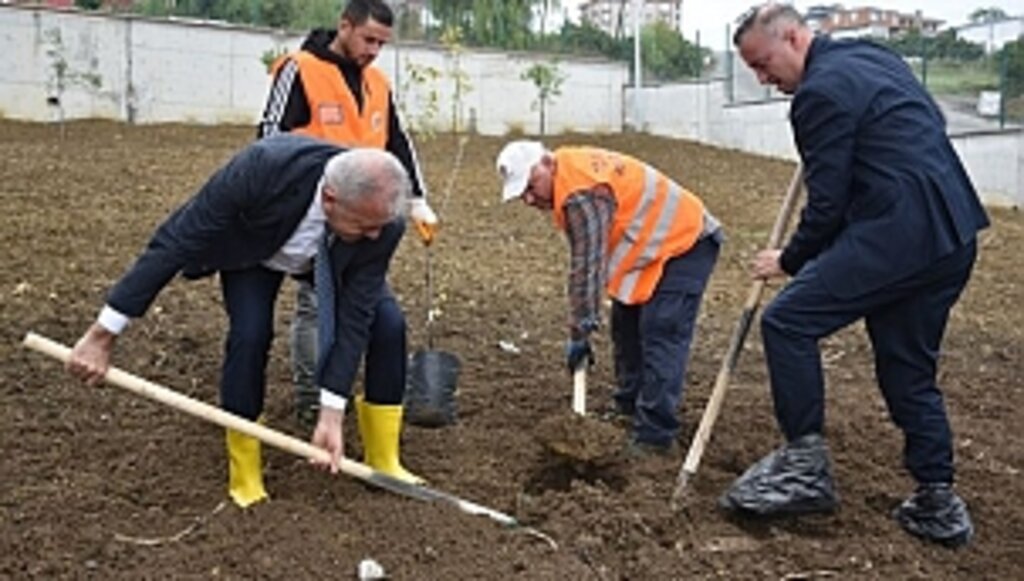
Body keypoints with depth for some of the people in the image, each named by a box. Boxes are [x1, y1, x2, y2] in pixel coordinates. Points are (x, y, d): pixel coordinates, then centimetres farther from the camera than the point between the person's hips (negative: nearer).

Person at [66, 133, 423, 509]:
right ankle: (244, 475, -2)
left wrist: (331, 415, -33)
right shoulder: (260, 170, -44)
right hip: (254, 245, -2)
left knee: (386, 321, -15)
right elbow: (175, 243, -36)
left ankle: (383, 462, 2)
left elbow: (354, 314, -30)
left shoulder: (383, 221, -36)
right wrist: (103, 334, -34)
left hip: (332, 253, 2)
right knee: (250, 334, -23)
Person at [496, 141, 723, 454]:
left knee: (662, 337, -16)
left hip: (685, 242, -11)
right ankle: (629, 407, 31)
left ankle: (654, 434, -15)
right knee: (626, 325, 18)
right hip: (659, 243, 11)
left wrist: (579, 333, -23)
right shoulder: (568, 174, 3)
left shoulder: (582, 193, -29)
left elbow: (588, 265, -28)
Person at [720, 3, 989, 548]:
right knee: (910, 370, 17)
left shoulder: (821, 91, -9)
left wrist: (789, 261, 3)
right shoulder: (874, 57, 19)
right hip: (954, 238, 10)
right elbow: (927, 128, 31)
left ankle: (806, 465, -3)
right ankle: (938, 503, 22)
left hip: (897, 233, -10)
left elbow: (827, 202, -11)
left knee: (789, 321, -7)